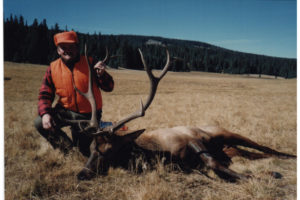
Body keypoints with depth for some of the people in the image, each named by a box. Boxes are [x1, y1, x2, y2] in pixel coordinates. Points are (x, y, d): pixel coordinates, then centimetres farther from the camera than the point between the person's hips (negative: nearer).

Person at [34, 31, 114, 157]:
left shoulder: (90, 63, -10)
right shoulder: (53, 68, -5)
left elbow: (109, 88, -9)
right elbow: (45, 94, -1)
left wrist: (102, 74, -30)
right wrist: (45, 113, -19)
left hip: (89, 115, -2)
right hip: (65, 111, 2)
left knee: (85, 152, 3)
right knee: (40, 123, -20)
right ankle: (68, 149, 4)